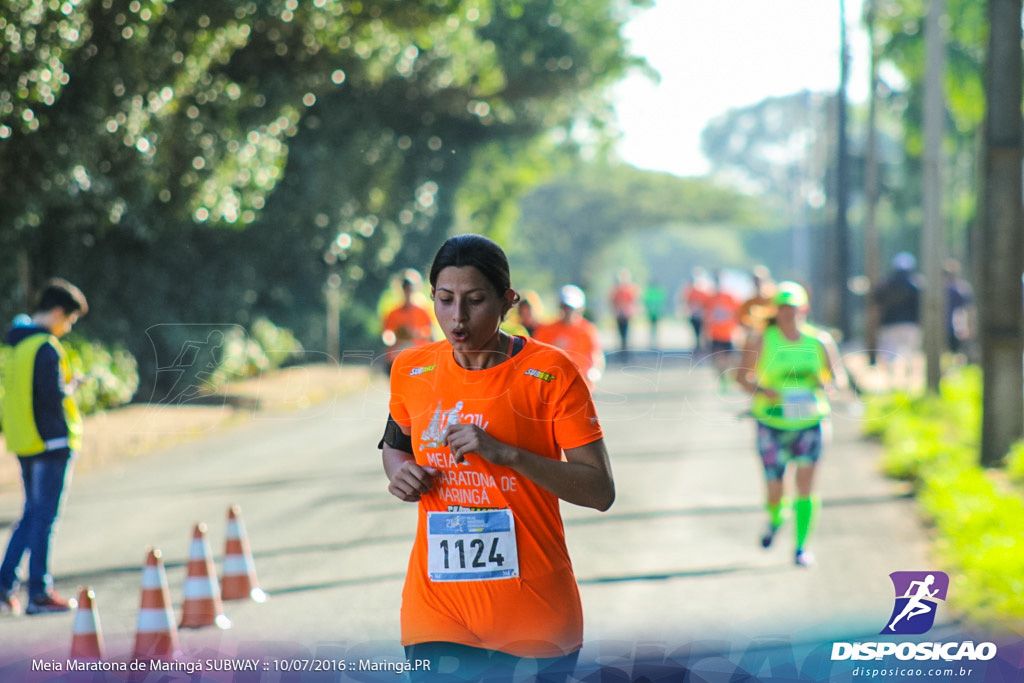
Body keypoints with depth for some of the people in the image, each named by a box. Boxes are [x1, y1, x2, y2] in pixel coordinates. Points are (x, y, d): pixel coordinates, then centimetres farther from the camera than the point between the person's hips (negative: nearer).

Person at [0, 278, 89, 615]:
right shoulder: (46, 348, -16)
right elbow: (53, 396, -23)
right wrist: (71, 386, -3)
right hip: (50, 443, -8)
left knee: (32, 513, 17)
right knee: (45, 517, -2)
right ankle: (39, 594, 3)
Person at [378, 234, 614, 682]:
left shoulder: (549, 373, -6)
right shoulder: (412, 369, 5)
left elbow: (600, 491, -9)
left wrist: (506, 452, -19)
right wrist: (399, 472, 2)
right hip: (436, 610, 3)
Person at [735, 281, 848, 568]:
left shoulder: (820, 341, -1)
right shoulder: (761, 341, -6)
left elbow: (840, 377, 7)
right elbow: (743, 376, -1)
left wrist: (829, 385, -17)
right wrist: (762, 391, -21)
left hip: (809, 423, 1)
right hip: (772, 424, -1)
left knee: (805, 486, -9)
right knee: (774, 490, 1)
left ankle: (801, 547, 4)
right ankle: (775, 518, 38)